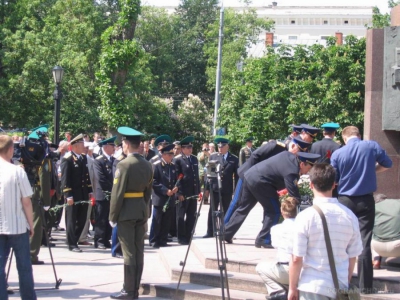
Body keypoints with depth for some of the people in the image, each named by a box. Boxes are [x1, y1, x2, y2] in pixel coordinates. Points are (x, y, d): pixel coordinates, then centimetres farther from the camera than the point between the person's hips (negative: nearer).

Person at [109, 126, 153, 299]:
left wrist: (112, 216, -8)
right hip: (142, 211, 7)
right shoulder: (147, 165, 8)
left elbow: (117, 193, -15)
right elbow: (148, 192, 12)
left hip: (126, 212, -7)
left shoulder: (124, 165, -14)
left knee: (129, 252, -4)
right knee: (138, 251, 9)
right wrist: (143, 208, 18)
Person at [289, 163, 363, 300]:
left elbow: (296, 259, -12)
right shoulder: (349, 216, -2)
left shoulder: (305, 217, -13)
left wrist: (292, 288, 0)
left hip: (313, 287, -4)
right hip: (340, 287, 4)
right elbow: (352, 257, 5)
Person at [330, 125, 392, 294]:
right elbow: (387, 164, 10)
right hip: (366, 201, 0)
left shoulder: (337, 154, -8)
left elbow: (333, 180, 1)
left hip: (345, 201, 0)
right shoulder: (372, 146, -6)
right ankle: (365, 285, 1)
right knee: (364, 242, 2)